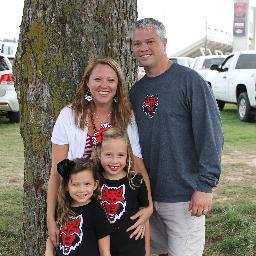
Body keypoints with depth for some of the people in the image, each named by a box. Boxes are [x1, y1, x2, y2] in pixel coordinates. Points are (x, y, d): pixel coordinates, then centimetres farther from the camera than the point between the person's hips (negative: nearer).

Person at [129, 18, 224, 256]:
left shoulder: (189, 80, -10)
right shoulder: (136, 90, 9)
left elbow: (210, 135, -13)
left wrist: (205, 186, -17)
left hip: (184, 196, -6)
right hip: (146, 194, 6)